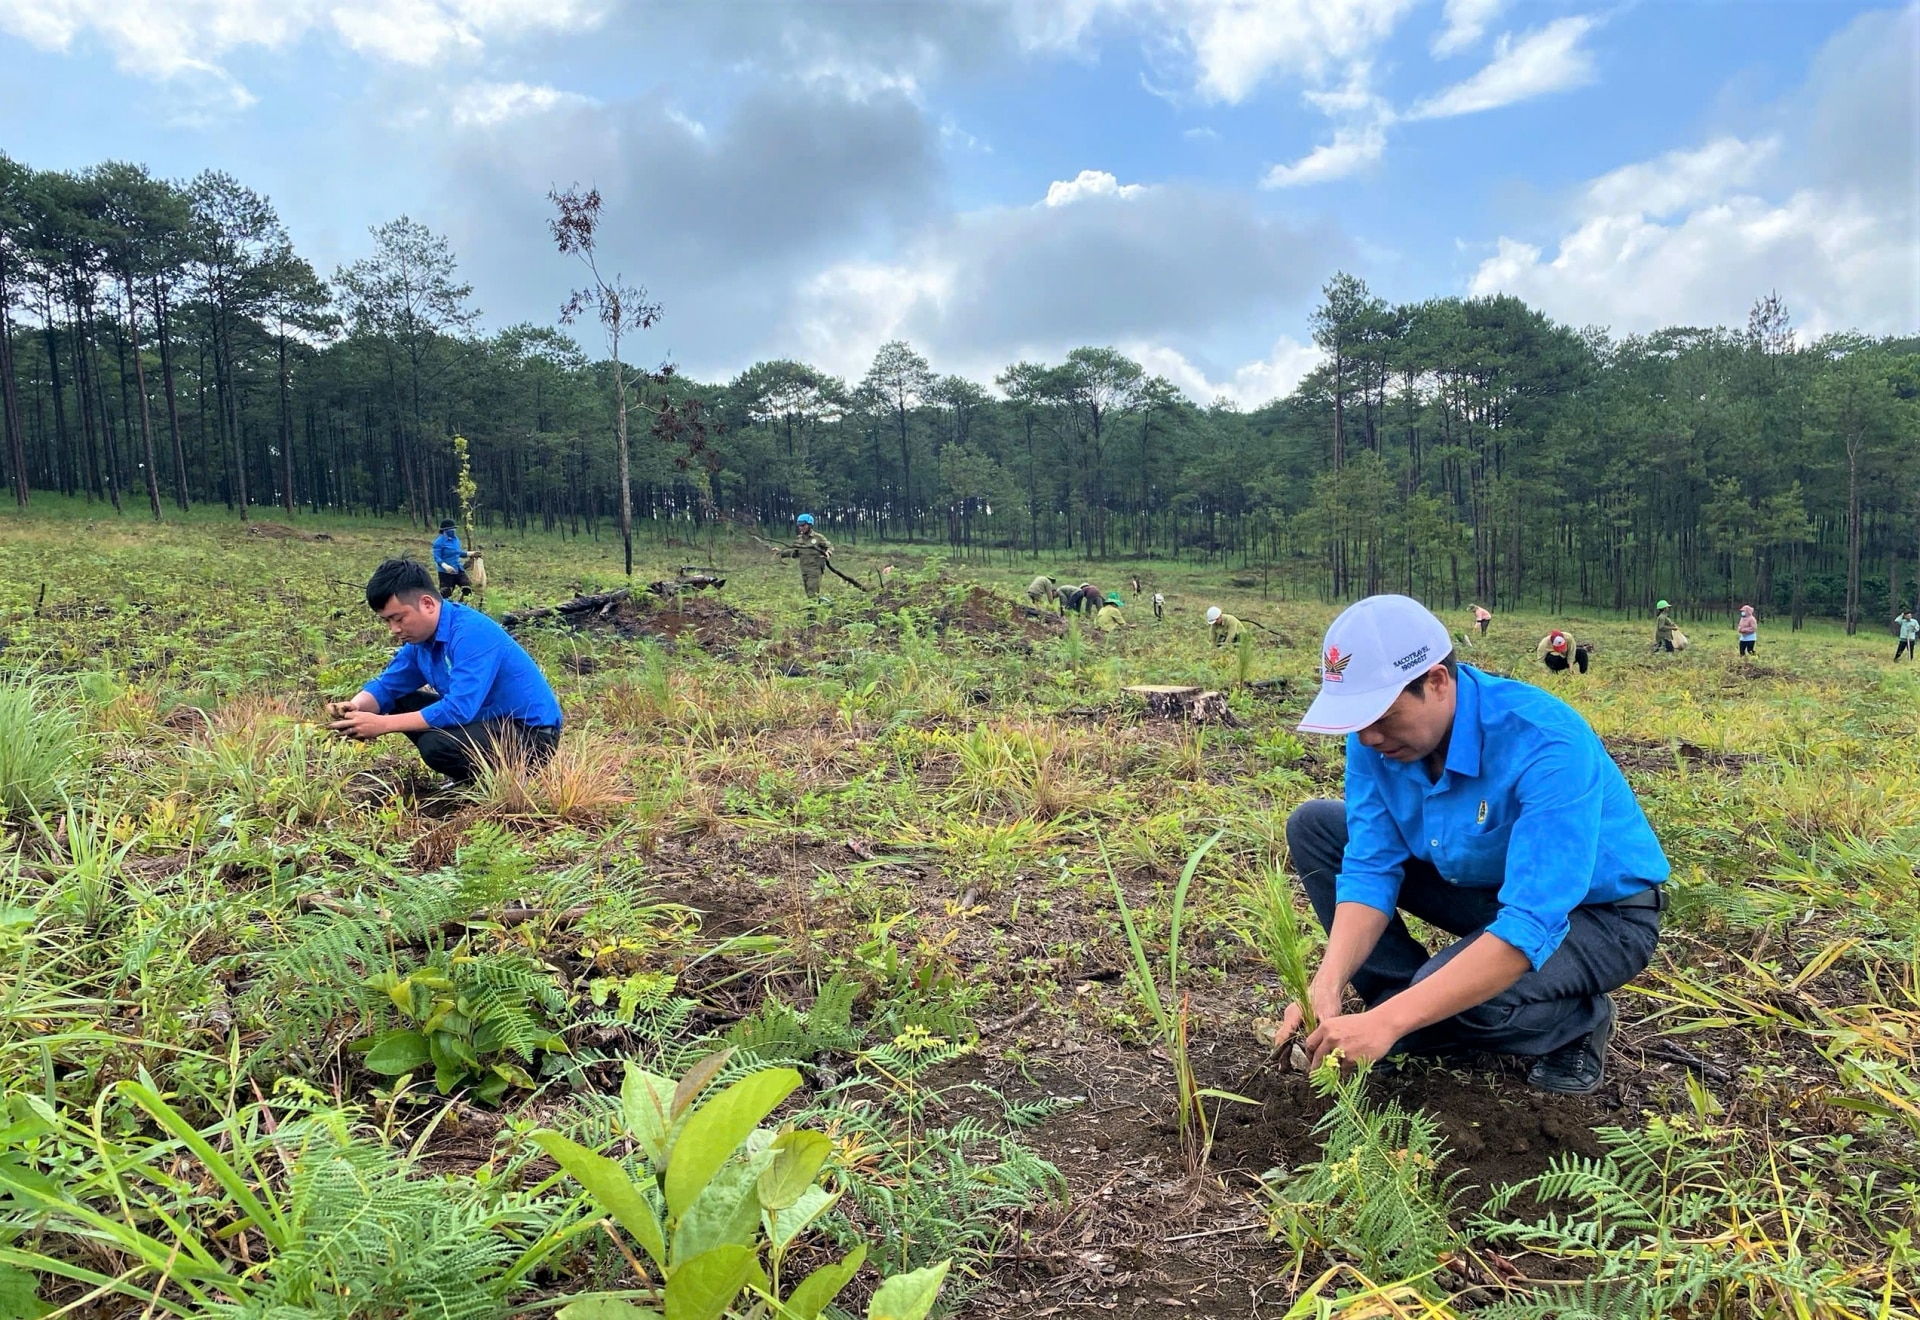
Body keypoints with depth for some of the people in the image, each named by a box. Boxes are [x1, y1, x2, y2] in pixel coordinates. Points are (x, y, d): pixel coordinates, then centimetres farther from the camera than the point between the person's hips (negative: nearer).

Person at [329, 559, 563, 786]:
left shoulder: (471, 633, -25)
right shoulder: (421, 637, 4)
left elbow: (458, 709, -32)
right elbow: (386, 686, 12)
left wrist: (382, 724, -27)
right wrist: (354, 707, -11)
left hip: (532, 732, -10)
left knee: (436, 744, -30)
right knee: (401, 704, 7)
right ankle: (469, 778, 13)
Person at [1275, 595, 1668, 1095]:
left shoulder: (1547, 744, -35)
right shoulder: (1378, 738, -16)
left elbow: (1531, 928, -41)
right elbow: (1371, 869, -13)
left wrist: (1387, 1020, -44)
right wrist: (1327, 984, -30)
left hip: (1597, 913, -6)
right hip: (1483, 884, 6)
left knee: (1454, 994, -35)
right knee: (1313, 826, -5)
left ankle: (1579, 1019, 0)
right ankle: (1410, 1004, 1)